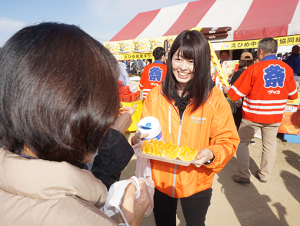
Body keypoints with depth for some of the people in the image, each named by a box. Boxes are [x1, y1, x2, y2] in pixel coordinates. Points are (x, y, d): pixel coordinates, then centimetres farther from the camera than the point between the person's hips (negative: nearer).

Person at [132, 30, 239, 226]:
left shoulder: (215, 98, -14)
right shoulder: (155, 95, -8)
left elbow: (228, 141, -9)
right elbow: (145, 132, 3)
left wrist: (211, 155, -29)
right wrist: (139, 139, -19)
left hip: (196, 185, -1)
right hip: (159, 181, 2)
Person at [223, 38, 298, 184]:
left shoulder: (254, 69, -15)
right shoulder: (287, 69, -2)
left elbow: (235, 94, -13)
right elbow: (293, 95, 9)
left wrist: (226, 90, 8)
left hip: (253, 115, -4)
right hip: (275, 116, 5)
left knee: (242, 143, 11)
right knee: (269, 144, 19)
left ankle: (244, 176, 14)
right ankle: (264, 175, 31)